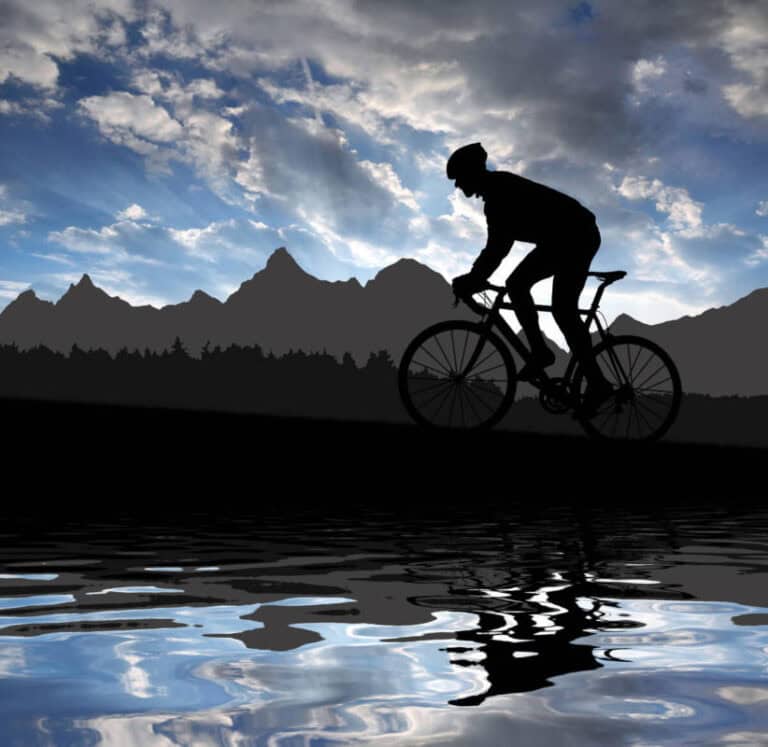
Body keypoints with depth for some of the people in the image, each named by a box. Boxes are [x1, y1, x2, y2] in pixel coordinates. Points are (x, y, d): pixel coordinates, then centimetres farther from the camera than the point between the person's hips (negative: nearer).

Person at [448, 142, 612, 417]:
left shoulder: (500, 191, -18)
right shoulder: (498, 189, 12)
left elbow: (498, 245, -25)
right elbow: (499, 243, 17)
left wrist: (473, 279, -23)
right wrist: (475, 277, 14)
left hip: (576, 236, -10)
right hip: (563, 238, 10)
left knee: (563, 309, -16)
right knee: (516, 285, 4)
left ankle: (597, 384, -14)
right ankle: (540, 352, 4)